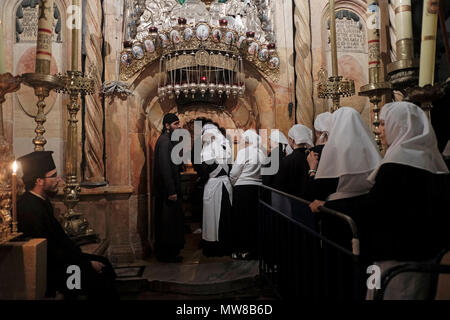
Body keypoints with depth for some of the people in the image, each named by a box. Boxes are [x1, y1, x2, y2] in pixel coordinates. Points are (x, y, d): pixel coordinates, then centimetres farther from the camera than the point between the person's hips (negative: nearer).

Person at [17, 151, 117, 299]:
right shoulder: (30, 209, -25)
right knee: (99, 280, -17)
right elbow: (50, 252, -22)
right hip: (48, 271, -9)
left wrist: (82, 256, 4)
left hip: (57, 258, 9)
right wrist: (87, 263, -15)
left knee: (103, 263, 4)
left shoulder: (42, 201, 5)